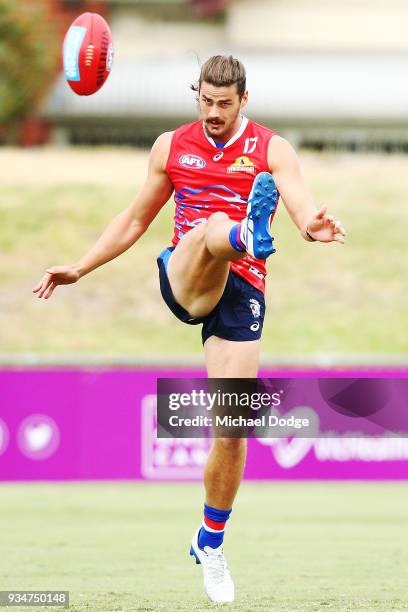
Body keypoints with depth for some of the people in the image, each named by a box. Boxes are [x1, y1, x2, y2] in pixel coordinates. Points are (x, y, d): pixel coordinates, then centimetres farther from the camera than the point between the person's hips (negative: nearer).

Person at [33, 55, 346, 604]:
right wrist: (79, 269, 20)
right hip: (182, 280, 1)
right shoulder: (172, 146, 13)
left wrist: (315, 226, -36)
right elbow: (135, 220, 23)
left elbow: (303, 206, -12)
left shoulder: (271, 150, 5)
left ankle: (211, 542, 12)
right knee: (213, 225, -34)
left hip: (241, 293, -1)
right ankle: (250, 234, -73)